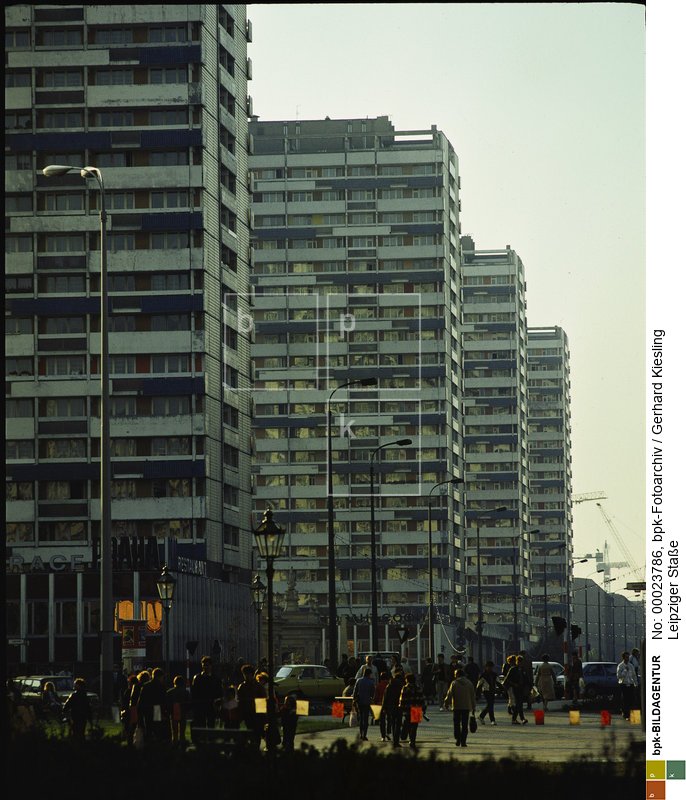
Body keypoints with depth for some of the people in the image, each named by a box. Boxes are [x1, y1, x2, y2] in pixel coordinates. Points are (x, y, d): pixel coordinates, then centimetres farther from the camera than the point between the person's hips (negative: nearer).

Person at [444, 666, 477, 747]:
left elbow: (449, 694, -4)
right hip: (466, 707, 2)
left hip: (456, 707, -2)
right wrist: (473, 707, 14)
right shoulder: (469, 683, 6)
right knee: (465, 725, 4)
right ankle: (463, 741, 0)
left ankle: (458, 740, 0)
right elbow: (473, 696, 8)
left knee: (456, 724, 8)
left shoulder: (454, 683, -3)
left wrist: (446, 703, 9)